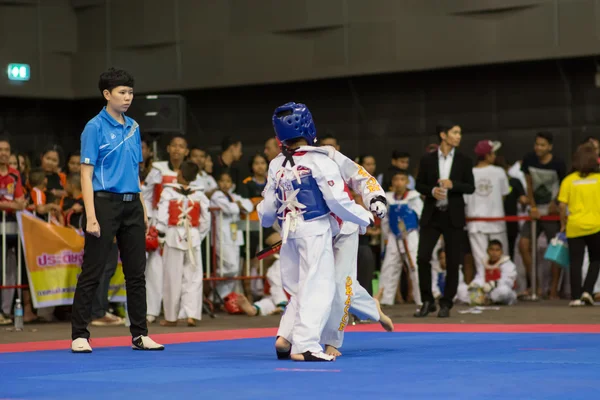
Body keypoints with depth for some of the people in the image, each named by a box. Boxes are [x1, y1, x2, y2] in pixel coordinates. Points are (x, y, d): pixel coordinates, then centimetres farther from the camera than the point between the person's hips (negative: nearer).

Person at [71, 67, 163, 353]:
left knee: (136, 273, 9)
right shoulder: (95, 127, -6)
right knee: (91, 274, -3)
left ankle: (139, 335, 16)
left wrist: (143, 210, 14)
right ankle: (79, 336, 2)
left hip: (132, 205, 6)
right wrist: (91, 217, -17)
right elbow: (86, 174, -9)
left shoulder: (133, 127, 12)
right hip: (105, 202, -6)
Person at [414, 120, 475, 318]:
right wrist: (432, 191, -13)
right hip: (431, 215, 0)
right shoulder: (427, 160, 3)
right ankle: (427, 302, 6)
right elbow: (419, 185, 7)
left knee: (453, 261, 0)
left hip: (453, 216, 0)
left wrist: (453, 184, -17)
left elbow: (471, 187, 0)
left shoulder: (464, 161, 4)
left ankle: (446, 304, 10)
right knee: (422, 257, -7)